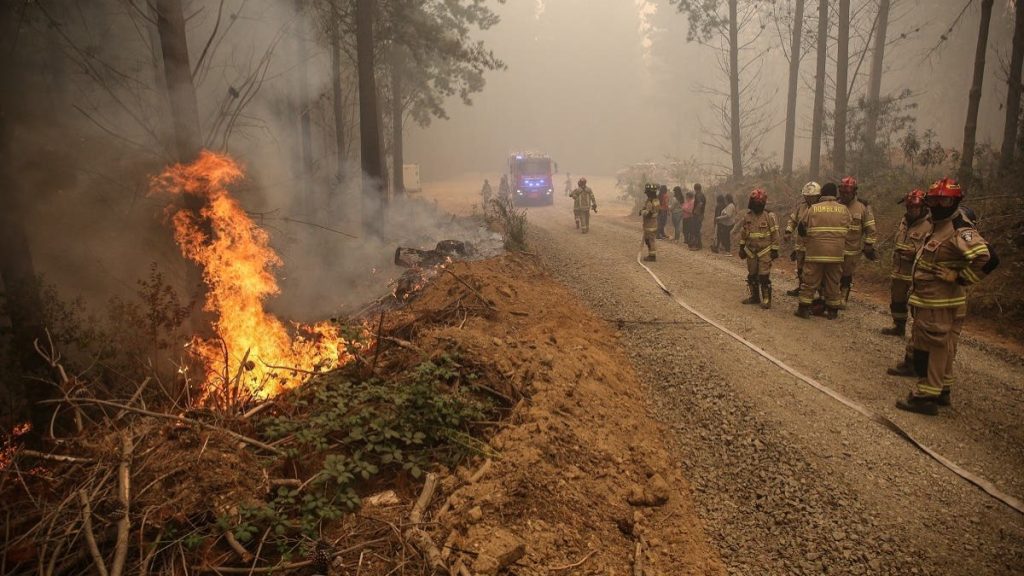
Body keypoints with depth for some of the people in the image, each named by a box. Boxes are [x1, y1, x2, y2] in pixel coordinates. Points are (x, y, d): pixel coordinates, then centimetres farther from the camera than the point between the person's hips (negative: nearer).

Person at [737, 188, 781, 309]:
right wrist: (741, 248, 11)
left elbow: (775, 234, -7)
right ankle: (754, 296, 25)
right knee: (752, 275, 12)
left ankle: (766, 299, 1)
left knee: (764, 276, -7)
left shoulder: (769, 216, -9)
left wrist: (775, 250, -8)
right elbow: (743, 233, 12)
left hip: (765, 251, -5)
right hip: (750, 251, 5)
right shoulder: (747, 215, 3)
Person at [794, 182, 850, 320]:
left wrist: (806, 243, 21)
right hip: (836, 253, 2)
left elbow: (801, 228, 5)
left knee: (809, 282, 5)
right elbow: (847, 230, 12)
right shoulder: (844, 210, 4)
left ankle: (804, 309, 7)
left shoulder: (812, 209, -3)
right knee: (833, 283, 11)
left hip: (815, 253, -2)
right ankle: (832, 311, 17)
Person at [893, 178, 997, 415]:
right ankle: (942, 390, 32)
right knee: (941, 348, 19)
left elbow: (988, 258, -30)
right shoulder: (939, 227, 12)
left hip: (939, 304, -10)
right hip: (930, 300, 10)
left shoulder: (960, 230, -19)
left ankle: (926, 396, 4)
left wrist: (959, 277, -22)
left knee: (928, 348, -3)